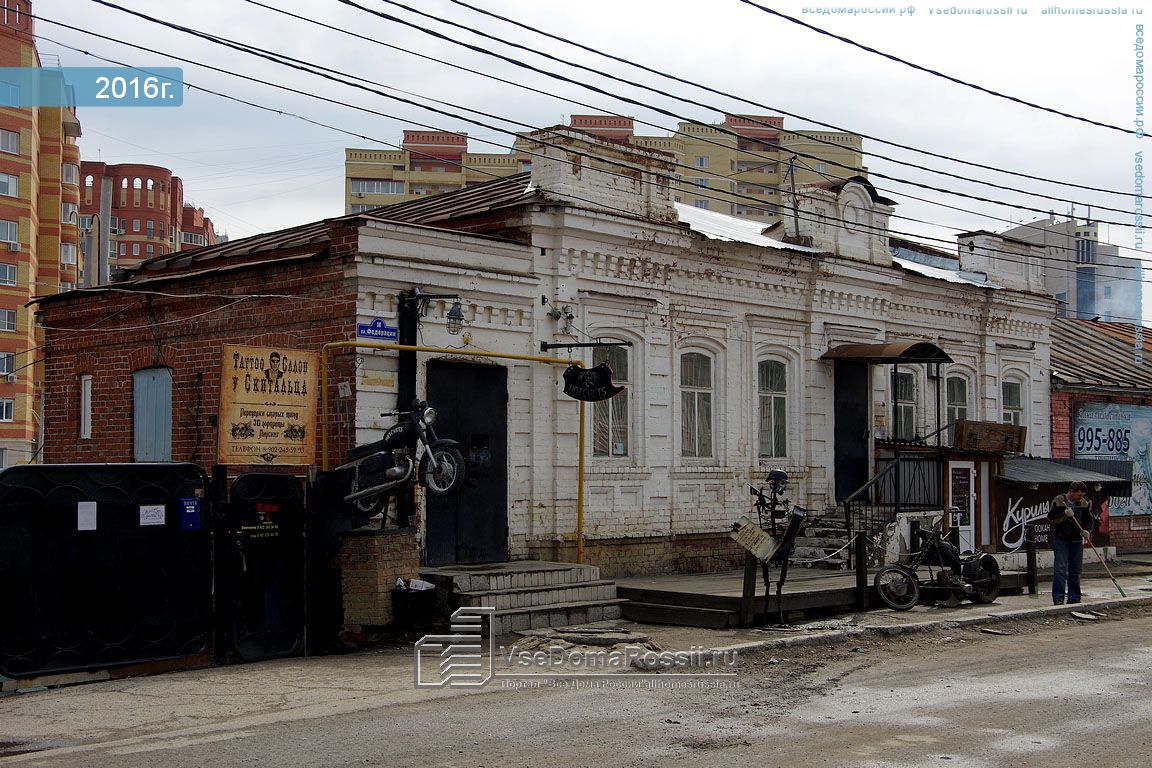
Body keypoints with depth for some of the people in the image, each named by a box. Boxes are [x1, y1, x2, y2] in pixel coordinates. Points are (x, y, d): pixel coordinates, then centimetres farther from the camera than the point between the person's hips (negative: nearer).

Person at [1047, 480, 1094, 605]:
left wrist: (1087, 530, -5)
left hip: (1077, 541, 5)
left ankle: (1074, 597, 15)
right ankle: (1058, 598, -9)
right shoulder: (1058, 501, -6)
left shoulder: (1084, 503, 7)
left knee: (1075, 571, 8)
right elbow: (1051, 518, -10)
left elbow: (1089, 520, 15)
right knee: (1060, 570, -10)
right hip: (1061, 540, -5)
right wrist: (1064, 514, -24)